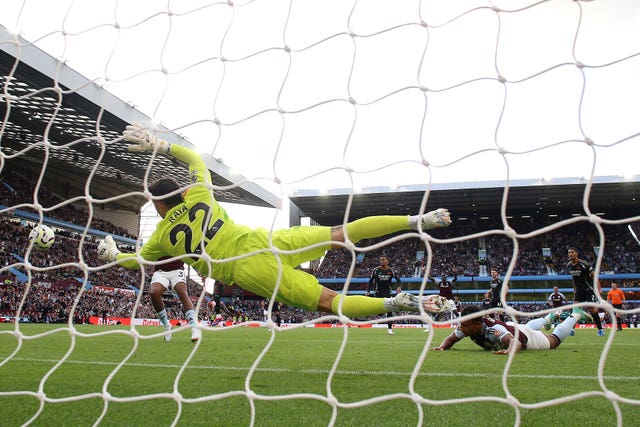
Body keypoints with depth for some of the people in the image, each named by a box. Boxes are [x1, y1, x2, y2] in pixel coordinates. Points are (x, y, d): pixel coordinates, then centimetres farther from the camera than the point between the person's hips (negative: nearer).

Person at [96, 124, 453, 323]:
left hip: (246, 272, -3)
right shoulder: (198, 194, 16)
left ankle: (396, 302, -28)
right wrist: (161, 146, 40)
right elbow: (196, 158, 34)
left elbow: (132, 262, 30)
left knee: (330, 301, -8)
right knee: (340, 234, 3)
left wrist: (111, 253, 49)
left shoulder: (162, 237, 12)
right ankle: (415, 220, -10)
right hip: (262, 240, 3)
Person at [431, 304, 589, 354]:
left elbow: (515, 341, -64)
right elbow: (451, 338, -20)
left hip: (524, 337, -6)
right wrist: (442, 347, -42)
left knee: (554, 340, 23)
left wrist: (510, 351, -87)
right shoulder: (466, 326, -32)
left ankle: (576, 315, 46)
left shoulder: (493, 329, -50)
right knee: (529, 326, 40)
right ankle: (548, 318, 67)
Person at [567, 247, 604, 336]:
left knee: (591, 309, -8)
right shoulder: (569, 265, 2)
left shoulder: (584, 264, -17)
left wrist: (598, 288, -18)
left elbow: (593, 275, -13)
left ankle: (600, 329, 6)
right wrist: (575, 290, 18)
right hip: (579, 289, 5)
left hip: (589, 289, -5)